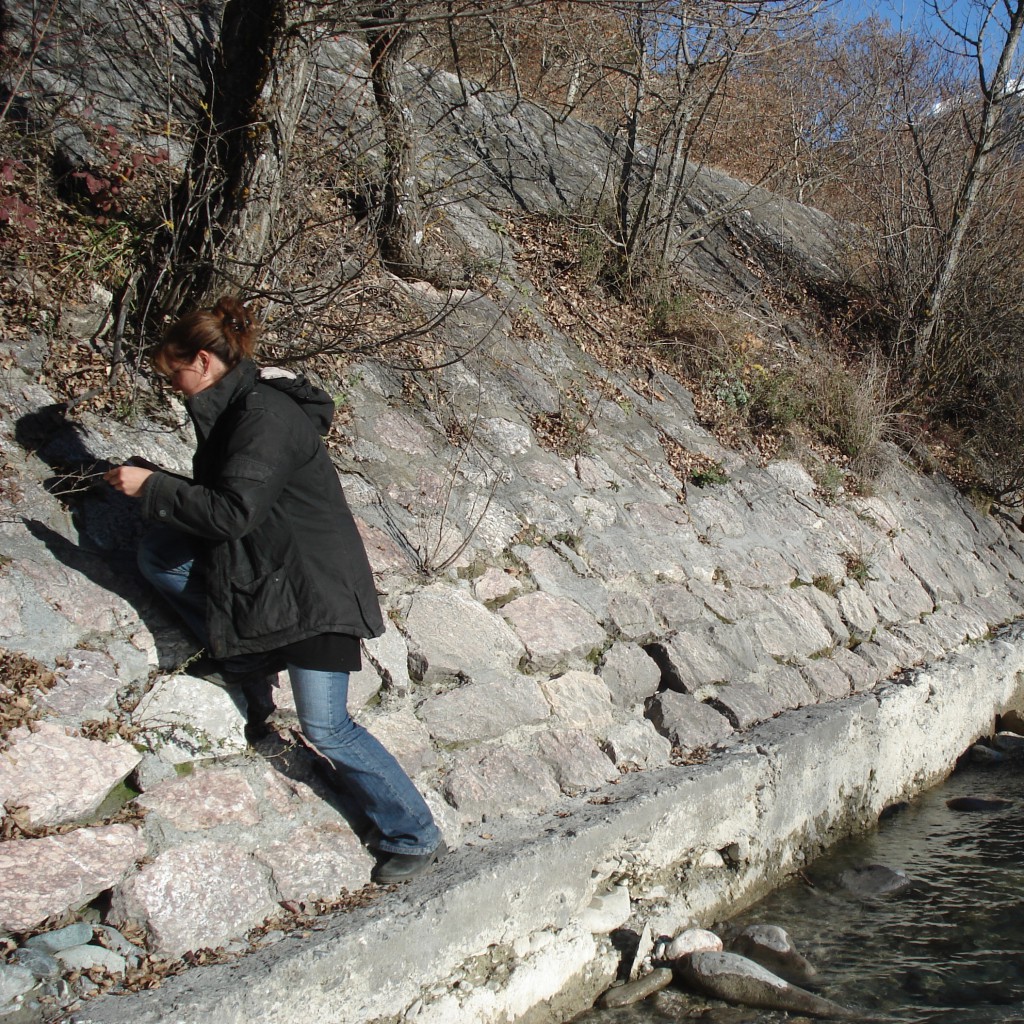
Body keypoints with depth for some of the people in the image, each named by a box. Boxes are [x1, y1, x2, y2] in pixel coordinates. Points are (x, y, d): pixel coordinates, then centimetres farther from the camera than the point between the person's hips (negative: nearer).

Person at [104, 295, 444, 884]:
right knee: (157, 554, -2)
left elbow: (233, 512, -27)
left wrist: (152, 487, -18)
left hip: (315, 584, -10)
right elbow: (217, 498, 18)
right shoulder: (231, 409, 11)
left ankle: (415, 836, 7)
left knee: (325, 727, -9)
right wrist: (153, 480, 7)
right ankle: (251, 676, 5)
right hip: (262, 567, 10)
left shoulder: (265, 415, -20)